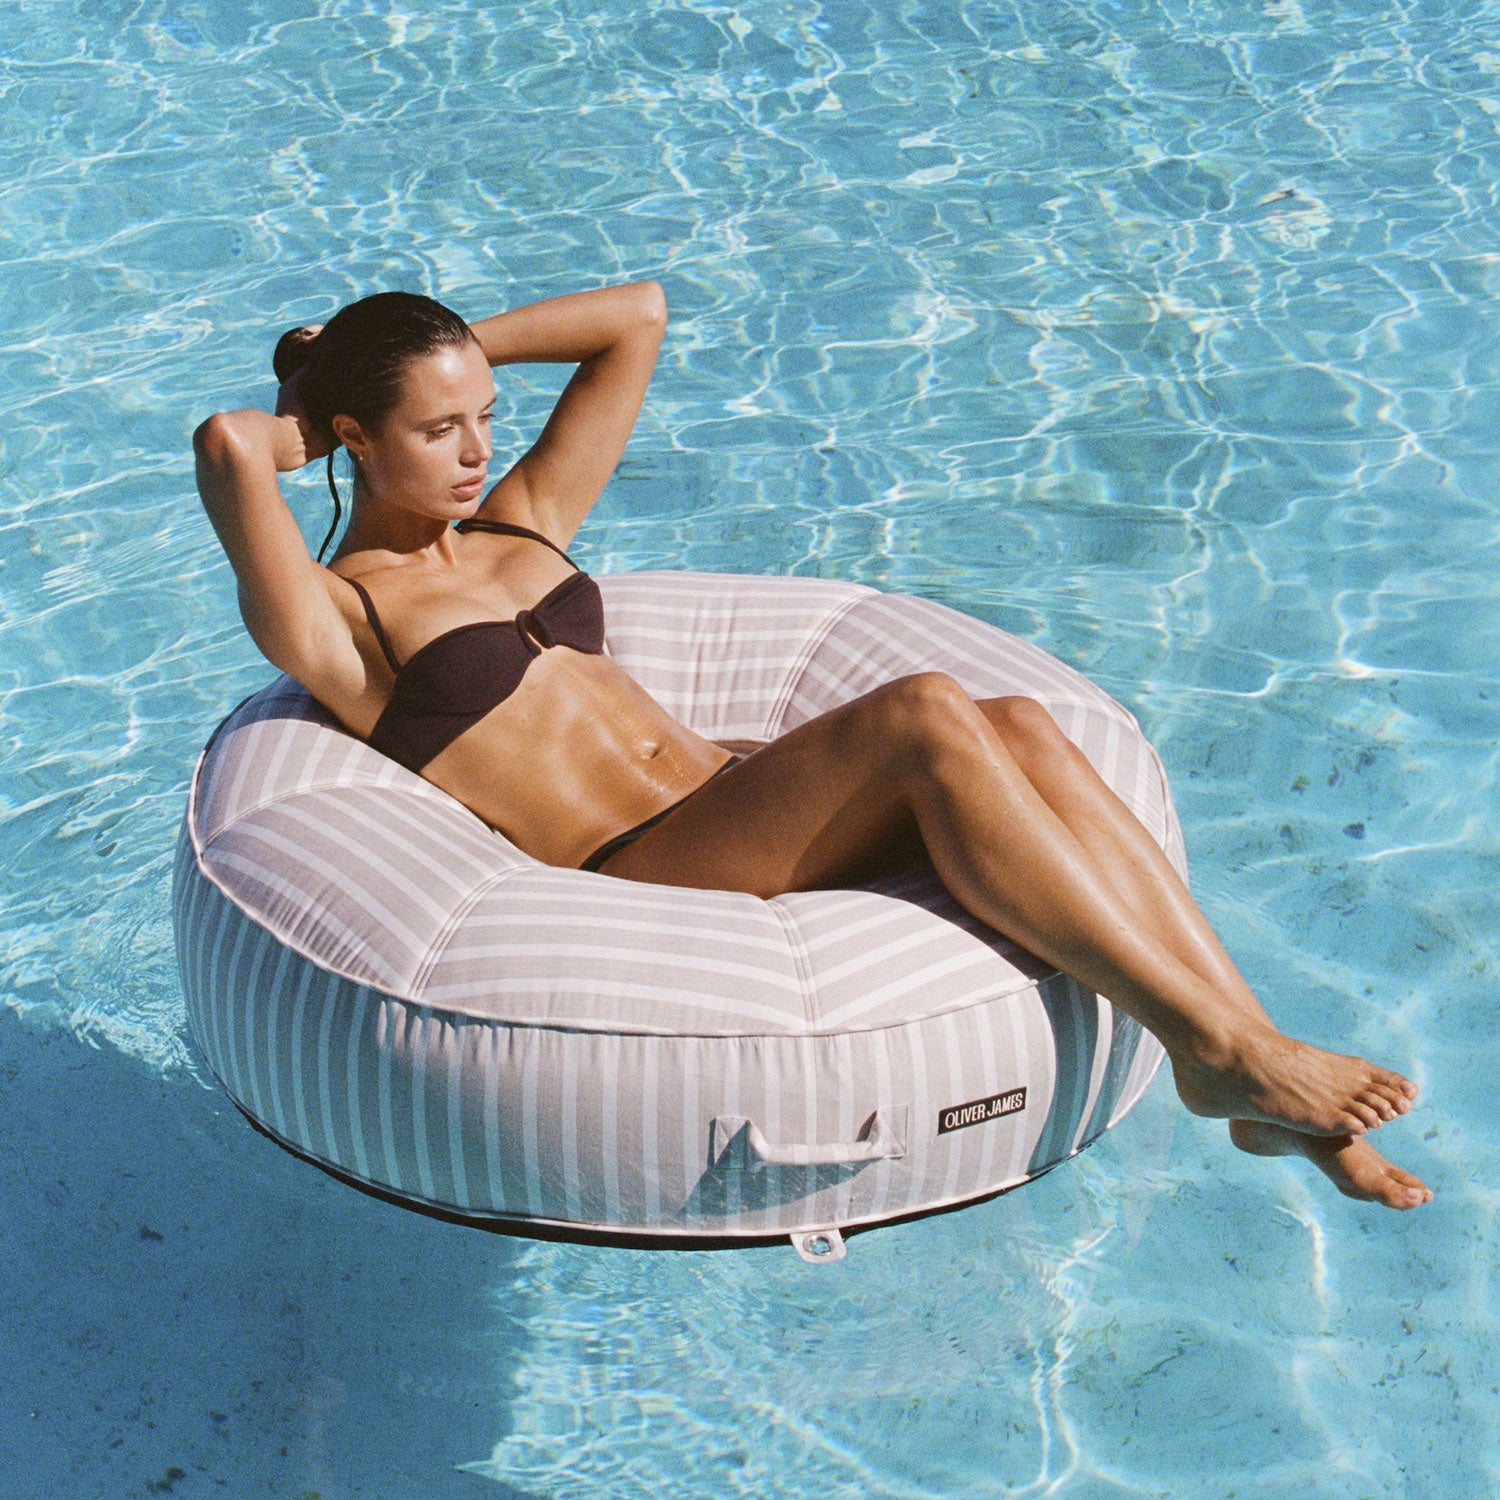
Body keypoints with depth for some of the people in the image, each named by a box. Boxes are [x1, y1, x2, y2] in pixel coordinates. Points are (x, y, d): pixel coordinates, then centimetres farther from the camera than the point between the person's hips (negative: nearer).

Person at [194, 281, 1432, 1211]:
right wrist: (308, 425, 4)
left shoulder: (519, 525, 24)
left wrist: (454, 345, 24)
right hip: (633, 885, -7)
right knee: (925, 714, -30)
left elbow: (638, 316, 28)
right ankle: (1216, 1048, -28)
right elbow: (223, 445, -18)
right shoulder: (332, 620, 3)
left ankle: (1254, 1045, -25)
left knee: (1017, 729, -22)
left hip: (728, 797, 8)